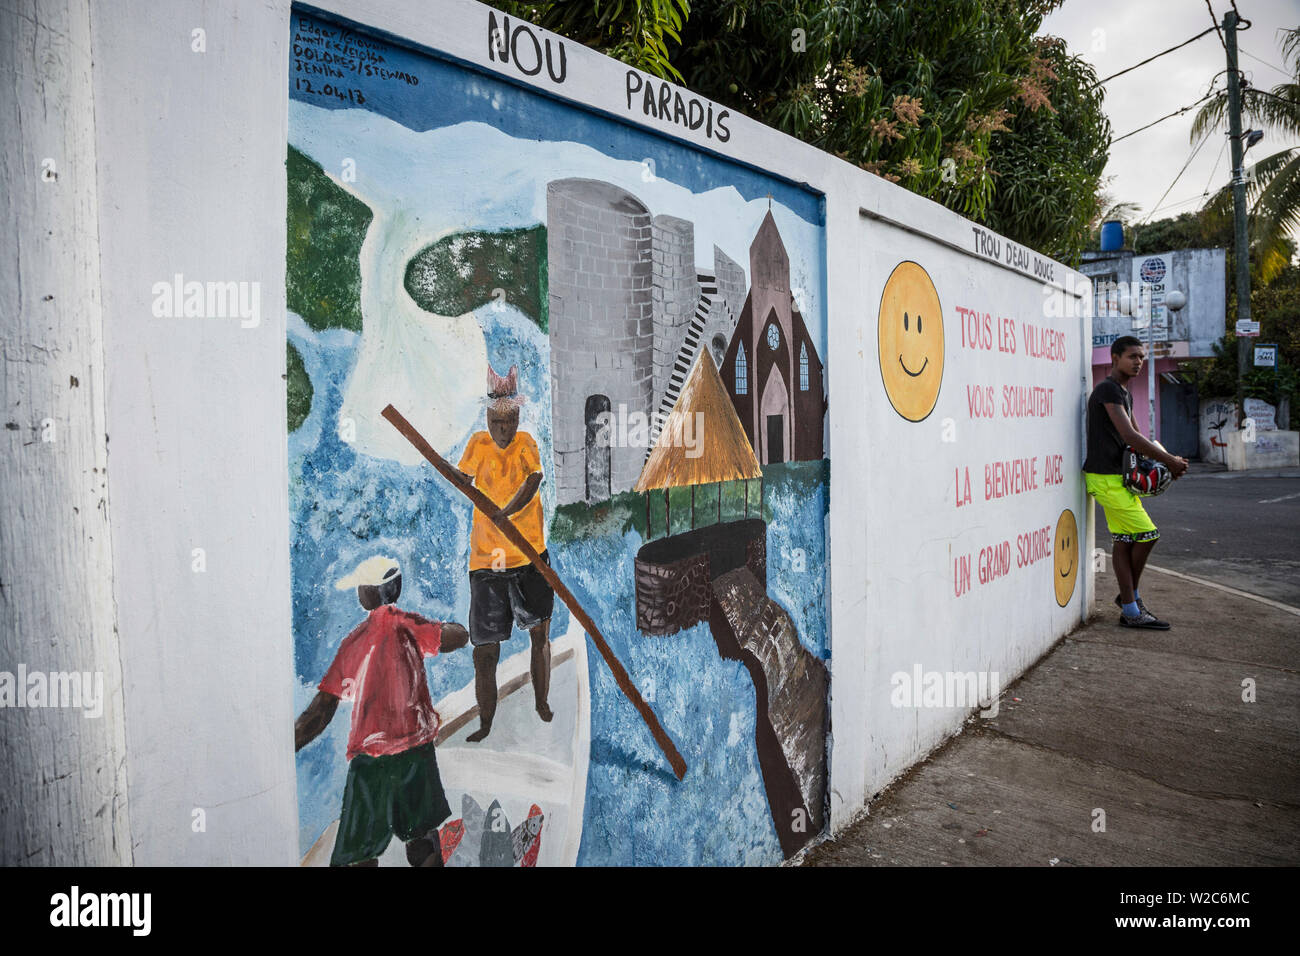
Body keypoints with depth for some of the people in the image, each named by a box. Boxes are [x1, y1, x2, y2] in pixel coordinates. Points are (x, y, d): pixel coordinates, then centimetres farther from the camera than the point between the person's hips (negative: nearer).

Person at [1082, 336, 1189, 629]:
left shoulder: (1125, 394, 18)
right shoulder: (1108, 390, -13)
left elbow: (1136, 436, 22)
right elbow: (1129, 436, -21)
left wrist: (1166, 460, 5)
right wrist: (1169, 460, -16)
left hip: (1119, 476, 9)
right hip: (1107, 478, -9)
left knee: (1124, 541, 10)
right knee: (1147, 535, -6)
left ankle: (1130, 610, 16)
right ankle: (1131, 597, 10)